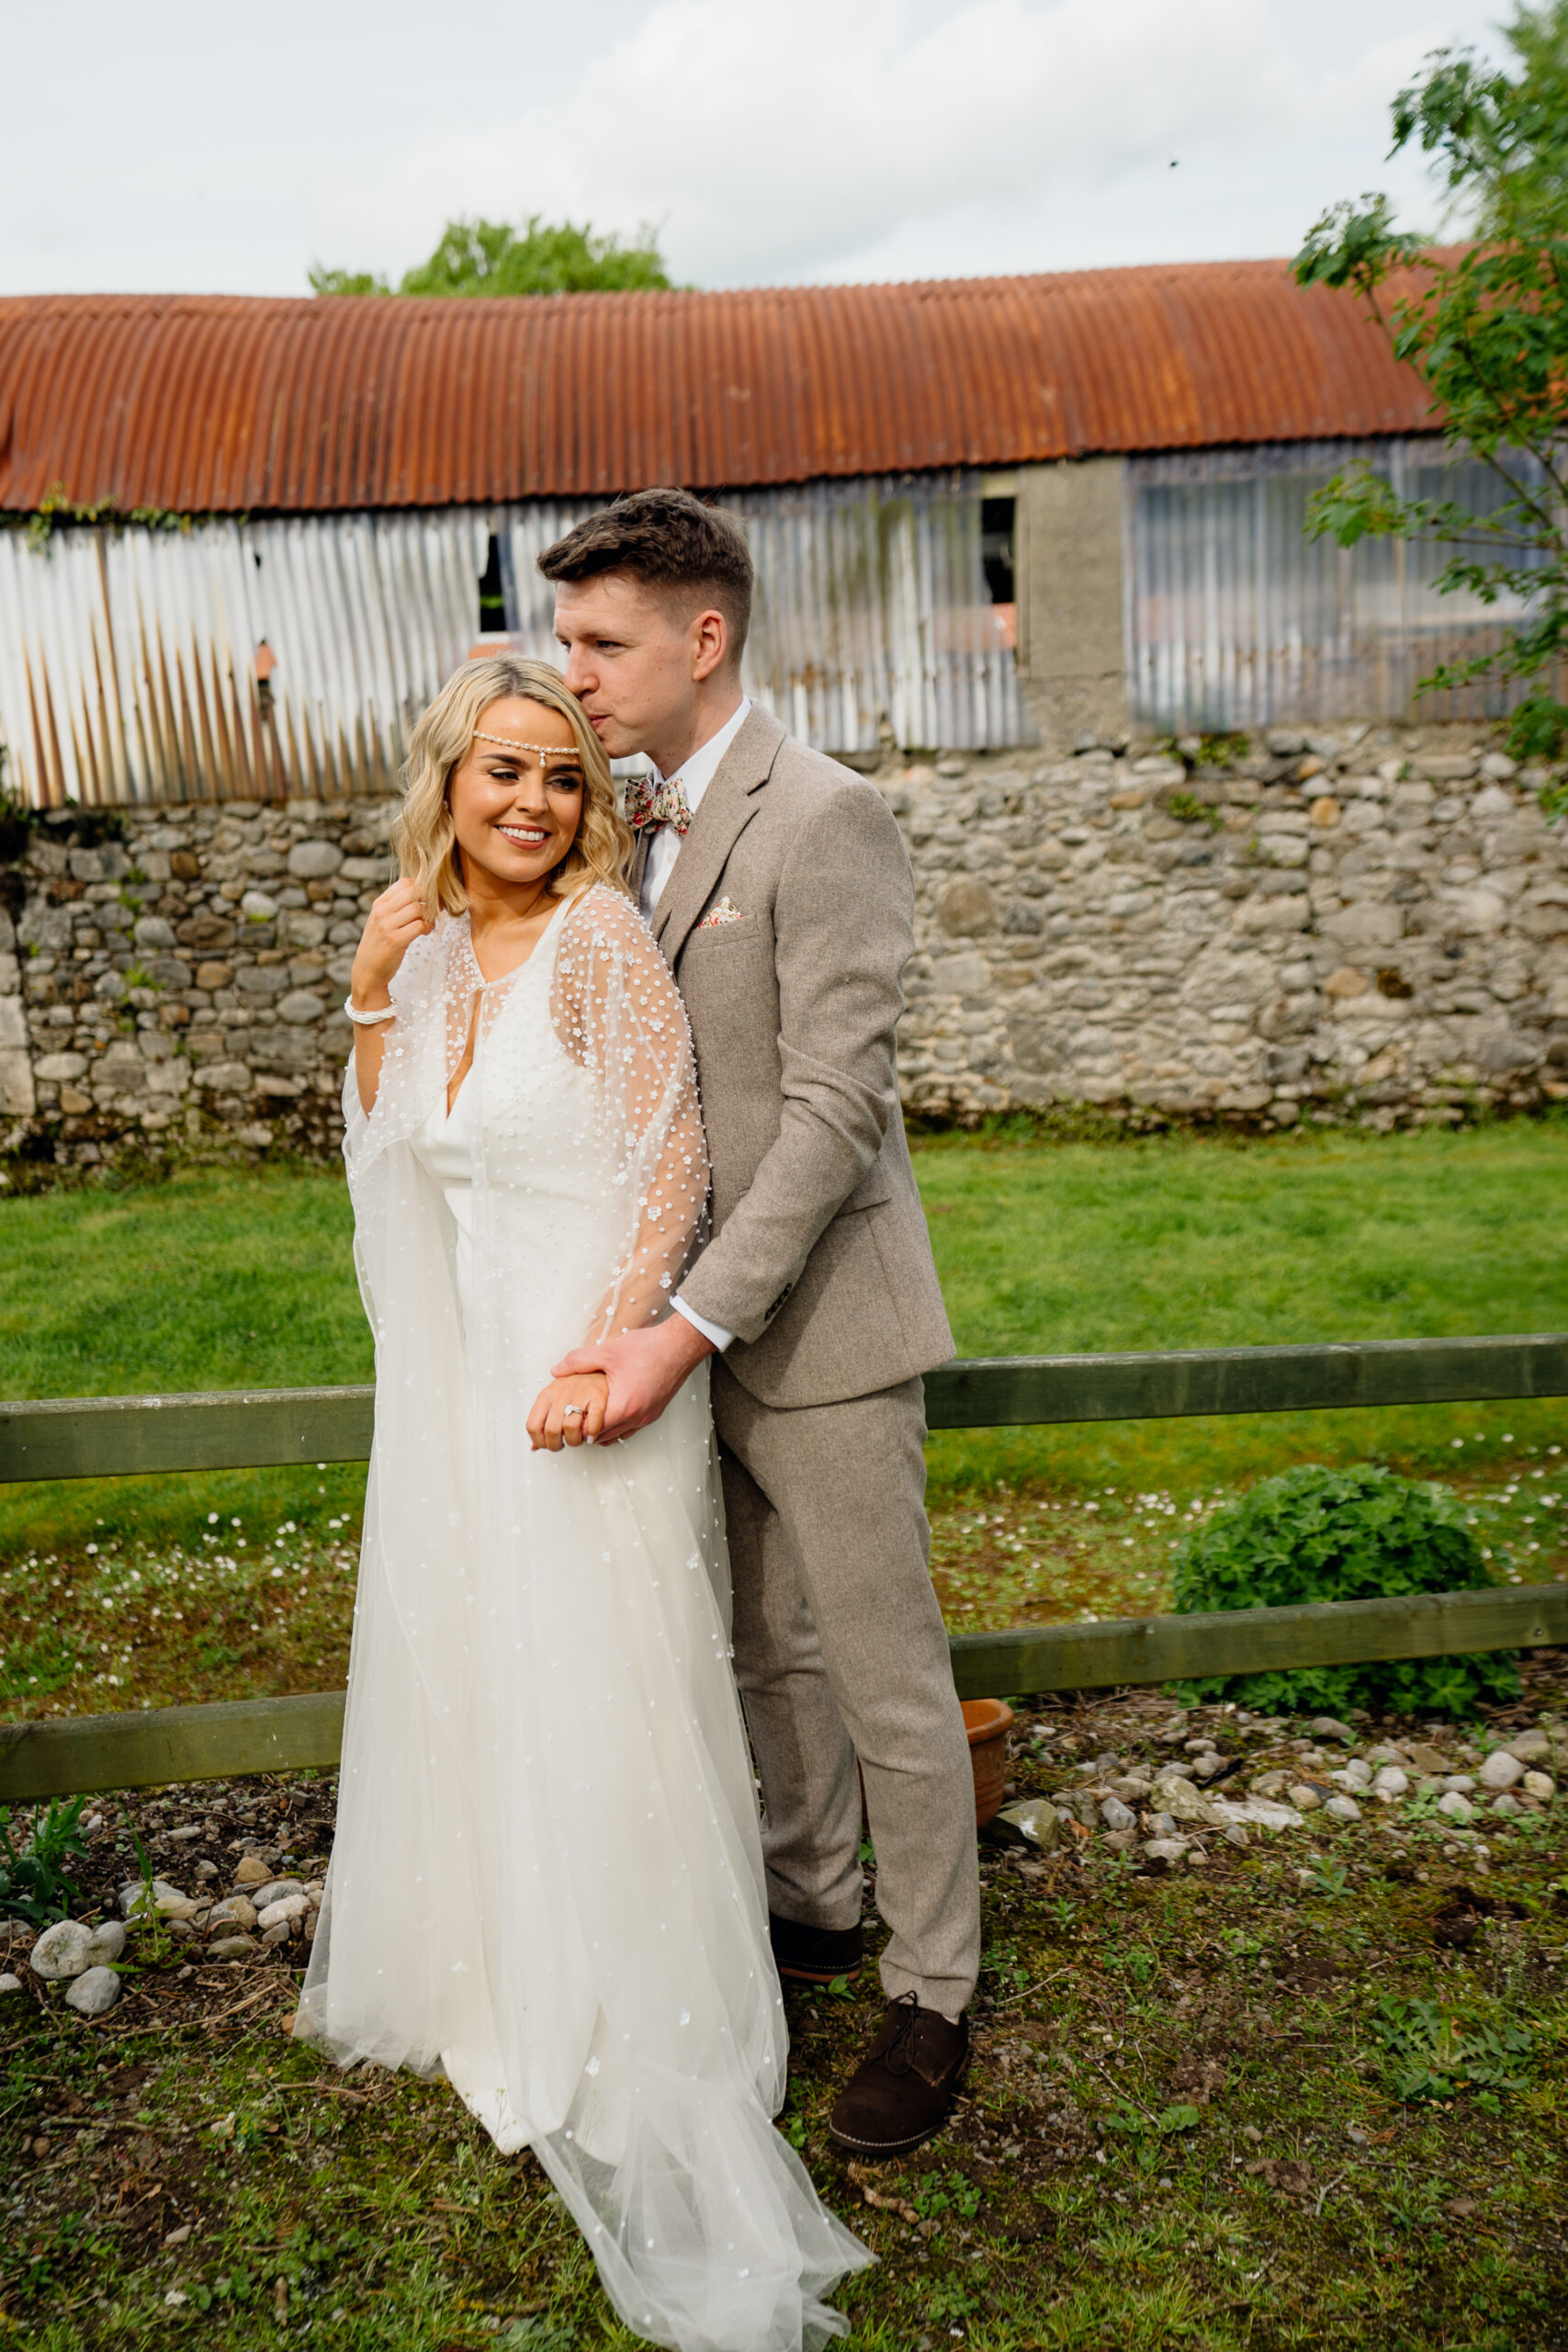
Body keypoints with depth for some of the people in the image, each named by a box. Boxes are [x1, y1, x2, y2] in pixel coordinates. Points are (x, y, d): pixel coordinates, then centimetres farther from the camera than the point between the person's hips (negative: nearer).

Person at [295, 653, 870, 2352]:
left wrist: (608, 1349, -27)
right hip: (462, 1379, 7)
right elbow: (389, 1150, 15)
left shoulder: (598, 937, -13)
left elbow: (675, 1164, -17)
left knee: (595, 1697, 4)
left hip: (591, 1375, -7)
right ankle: (484, 1974, 47)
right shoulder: (436, 950, 7)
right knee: (465, 1676, 21)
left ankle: (637, 2061, 28)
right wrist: (373, 986, 2)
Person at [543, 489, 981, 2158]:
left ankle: (933, 1991, 27)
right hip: (693, 1314, 8)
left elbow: (836, 1108, -22)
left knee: (884, 1672, 7)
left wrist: (690, 1329, -24)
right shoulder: (637, 823, 10)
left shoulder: (824, 818, -16)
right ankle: (816, 1905, 42)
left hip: (817, 1322, -7)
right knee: (766, 1649, 21)